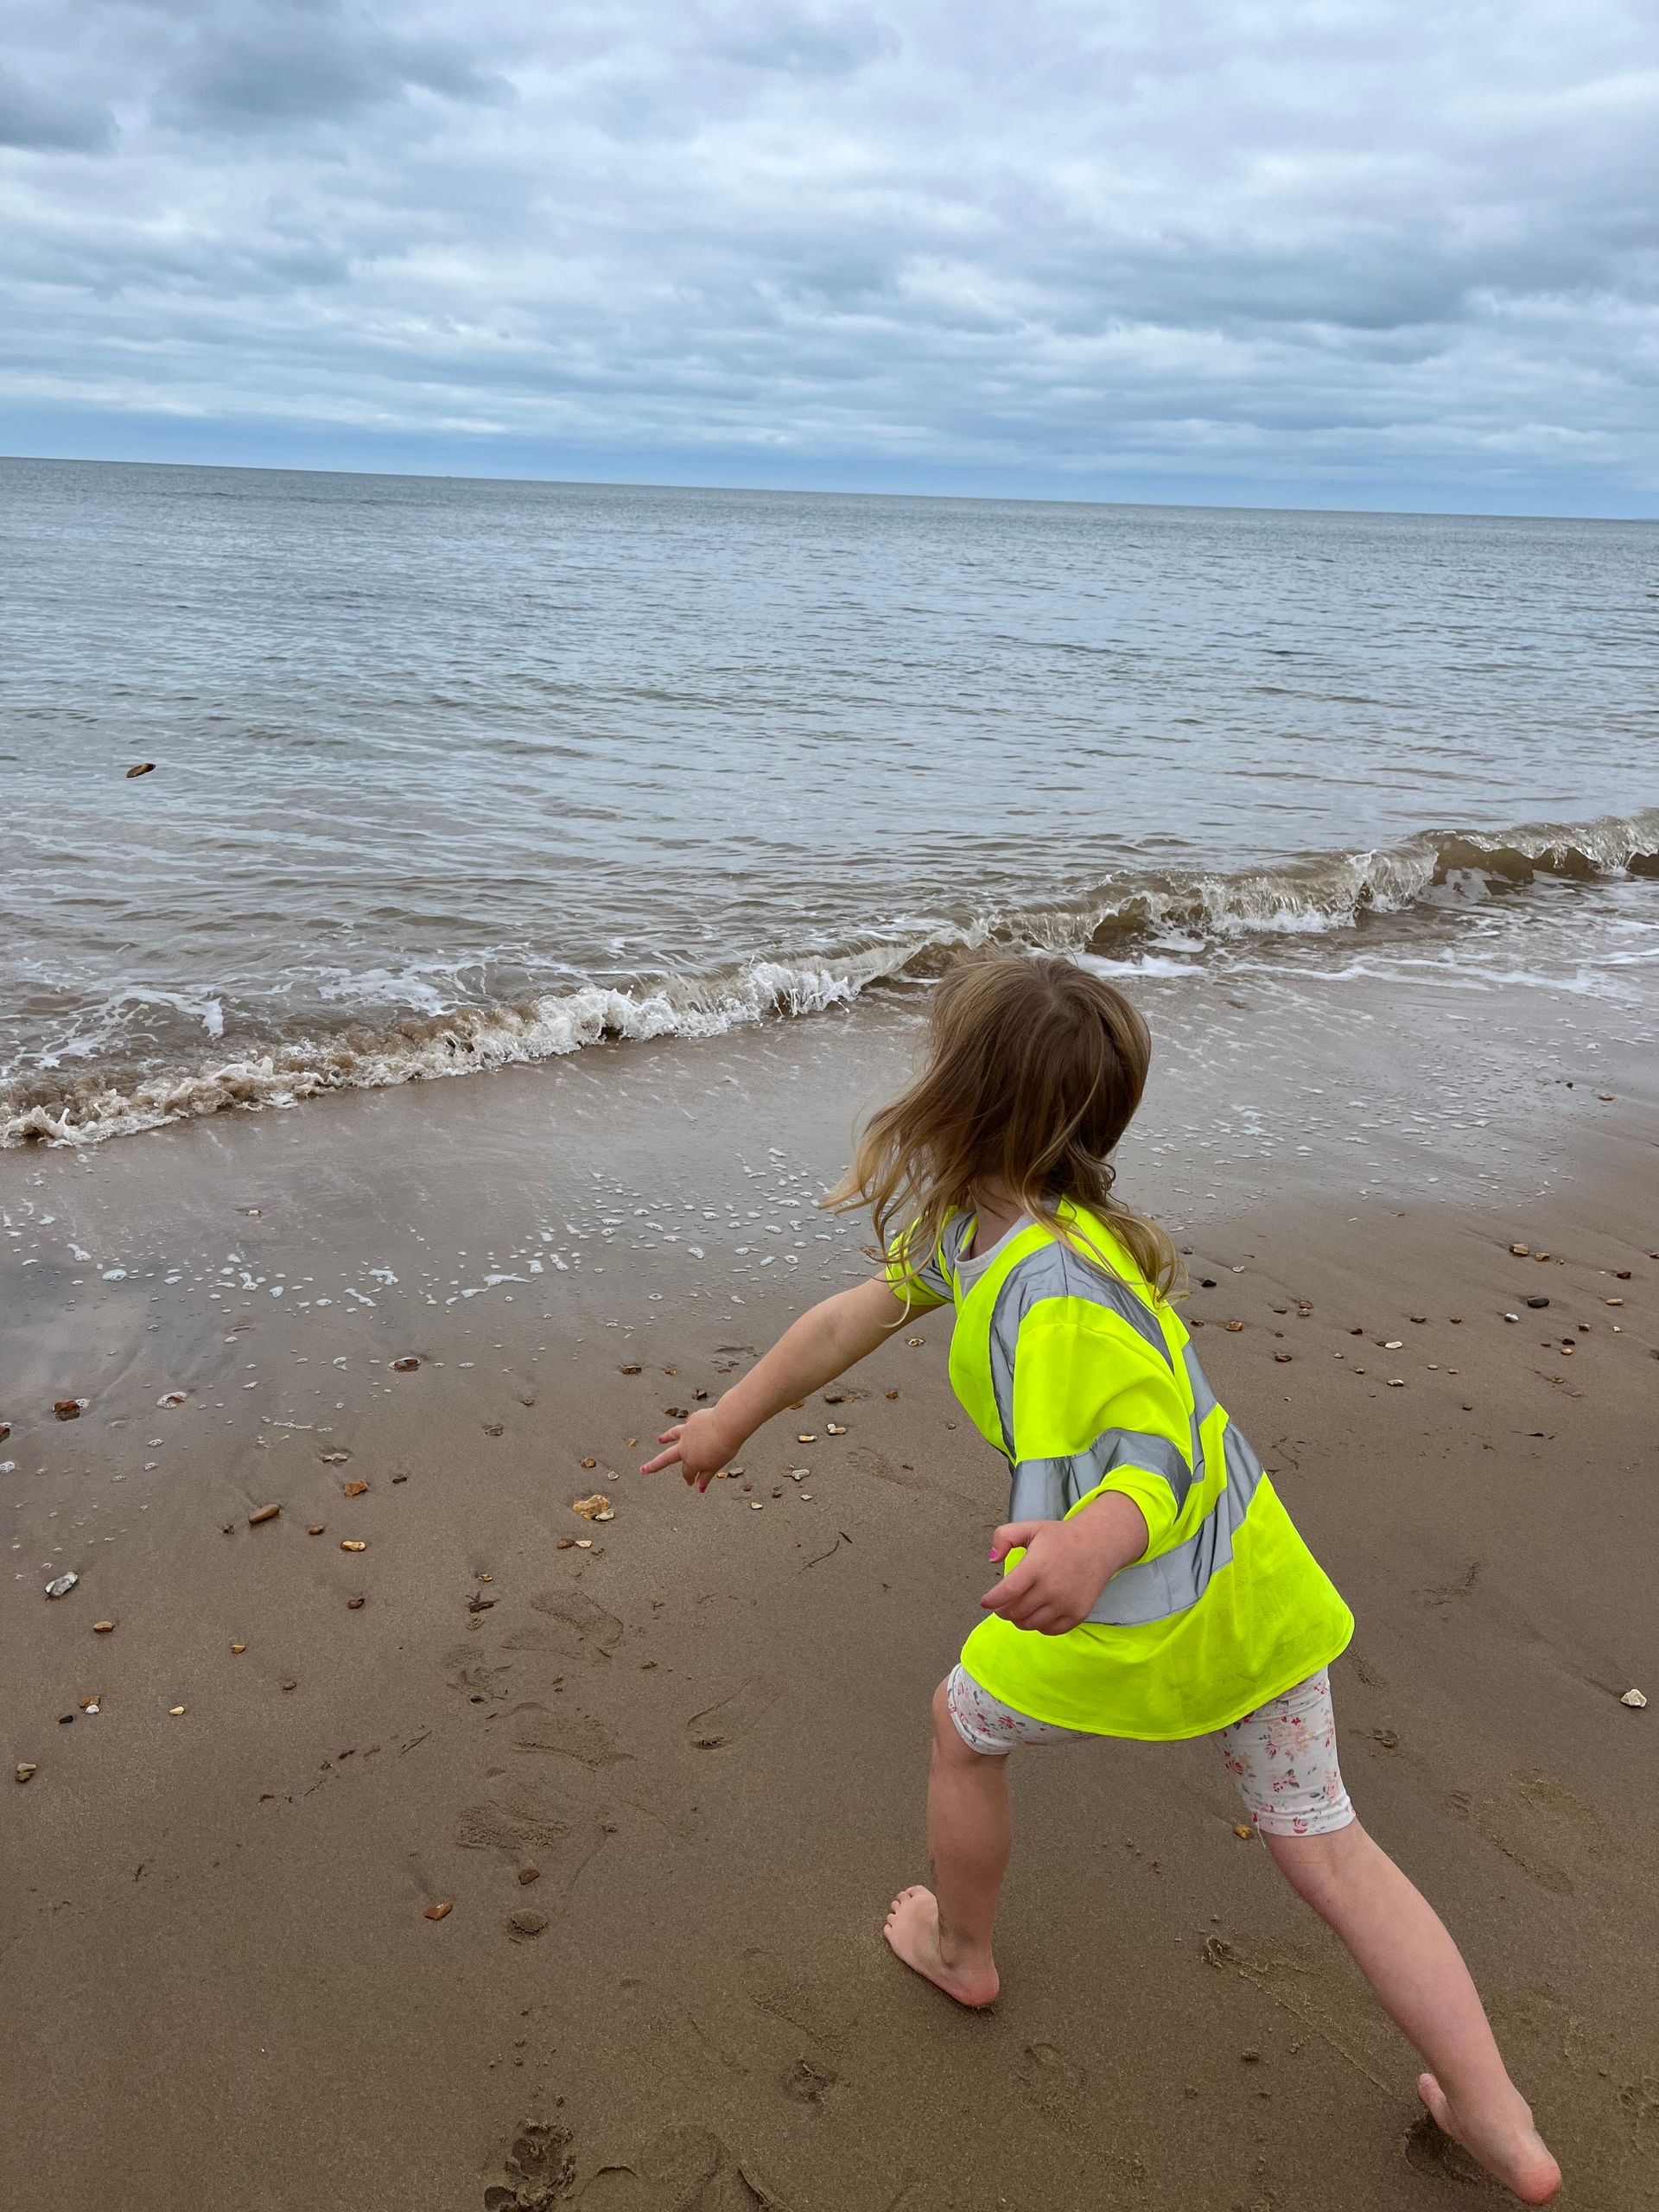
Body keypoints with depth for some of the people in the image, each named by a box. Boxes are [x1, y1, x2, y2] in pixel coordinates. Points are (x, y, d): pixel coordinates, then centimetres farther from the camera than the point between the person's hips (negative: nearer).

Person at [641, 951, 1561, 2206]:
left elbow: (1158, 1465, -31)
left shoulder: (1050, 1286, -30)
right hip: (1256, 1582, 8)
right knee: (1323, 1844, 20)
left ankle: (961, 1951, 48)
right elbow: (860, 1314, 10)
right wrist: (733, 1421, 21)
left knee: (965, 1725, 22)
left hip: (1143, 1622, -8)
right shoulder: (981, 1215, -1)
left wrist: (1091, 1545, -54)